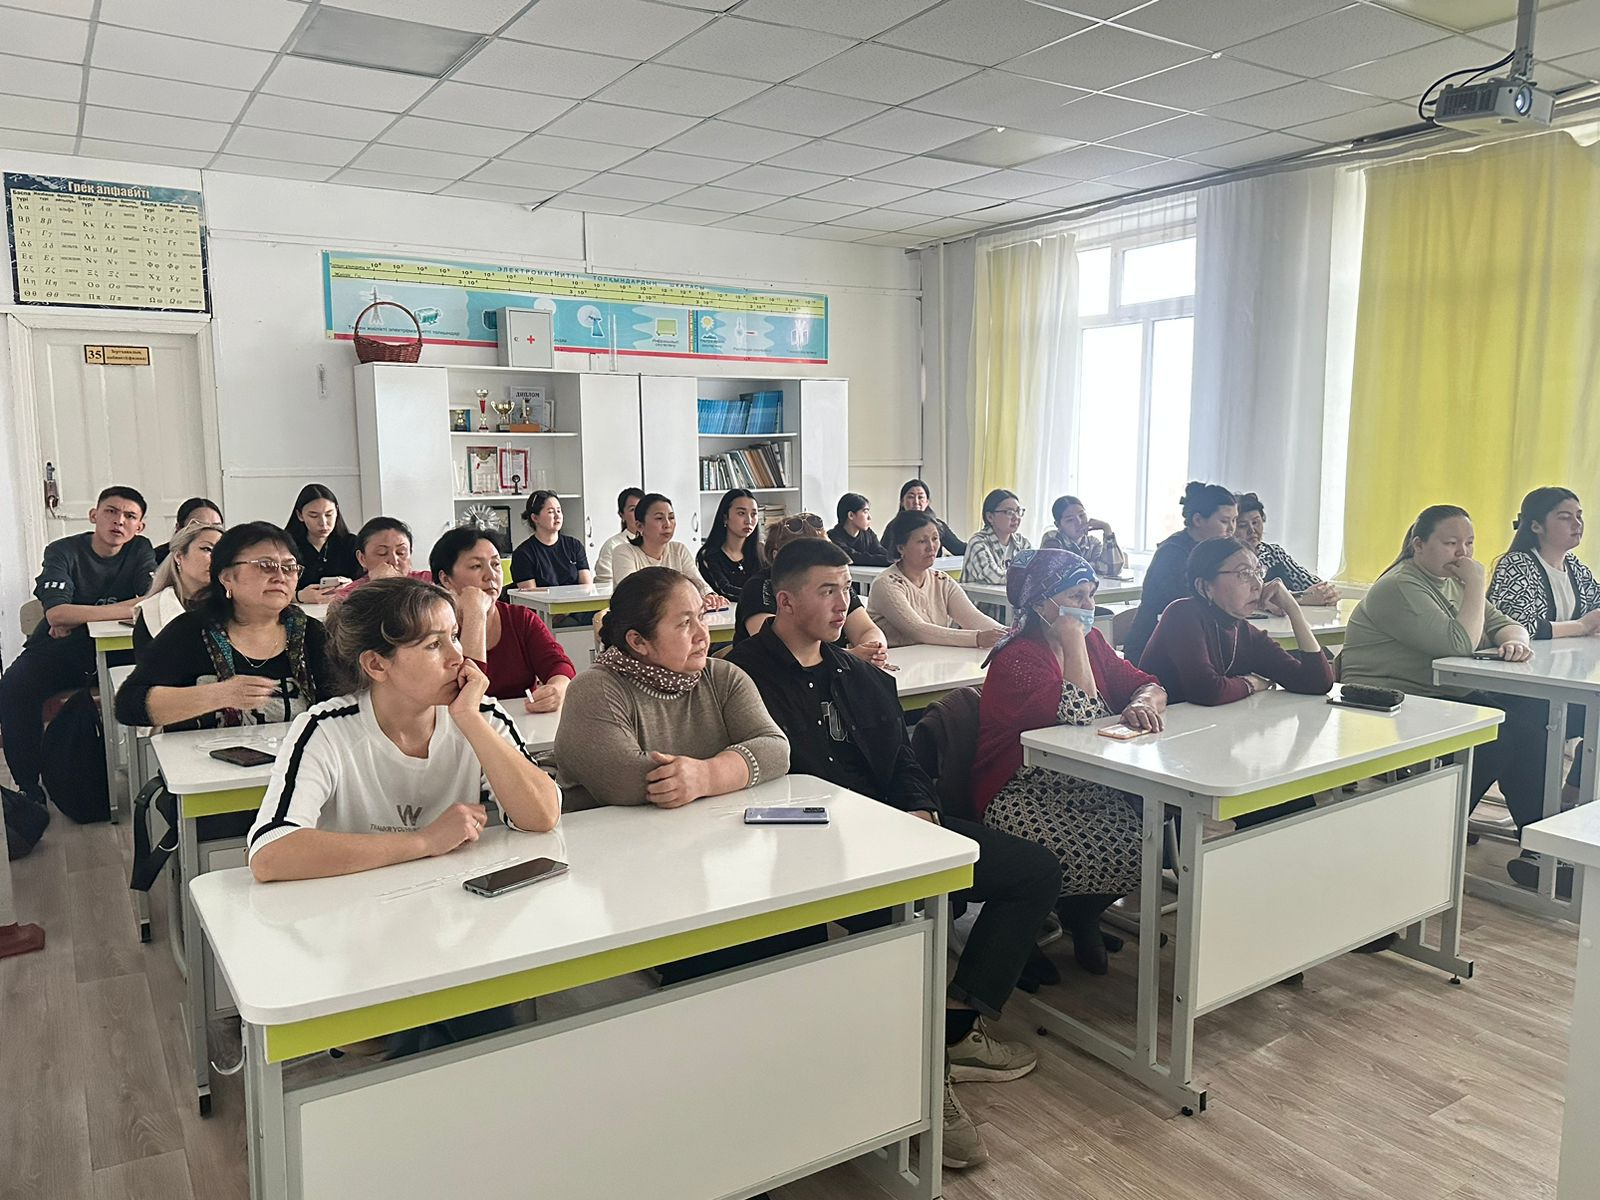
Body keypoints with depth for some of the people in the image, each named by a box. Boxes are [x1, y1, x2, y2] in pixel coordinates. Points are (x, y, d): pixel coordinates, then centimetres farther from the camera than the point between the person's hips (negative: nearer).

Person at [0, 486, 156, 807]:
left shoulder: (140, 551, 0)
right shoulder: (63, 551, -8)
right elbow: (56, 613, -24)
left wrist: (77, 618, -19)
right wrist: (126, 610, -28)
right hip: (58, 649, -1)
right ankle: (28, 788, -14)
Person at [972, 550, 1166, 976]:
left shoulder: (1090, 642, 11)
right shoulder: (1017, 659, -15)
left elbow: (1147, 685, 7)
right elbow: (1081, 717, -25)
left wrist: (1143, 703, -17)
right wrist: (1074, 642, -18)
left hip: (1085, 788, 8)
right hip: (1022, 795, -8)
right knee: (1100, 853, -29)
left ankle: (1080, 916, 10)